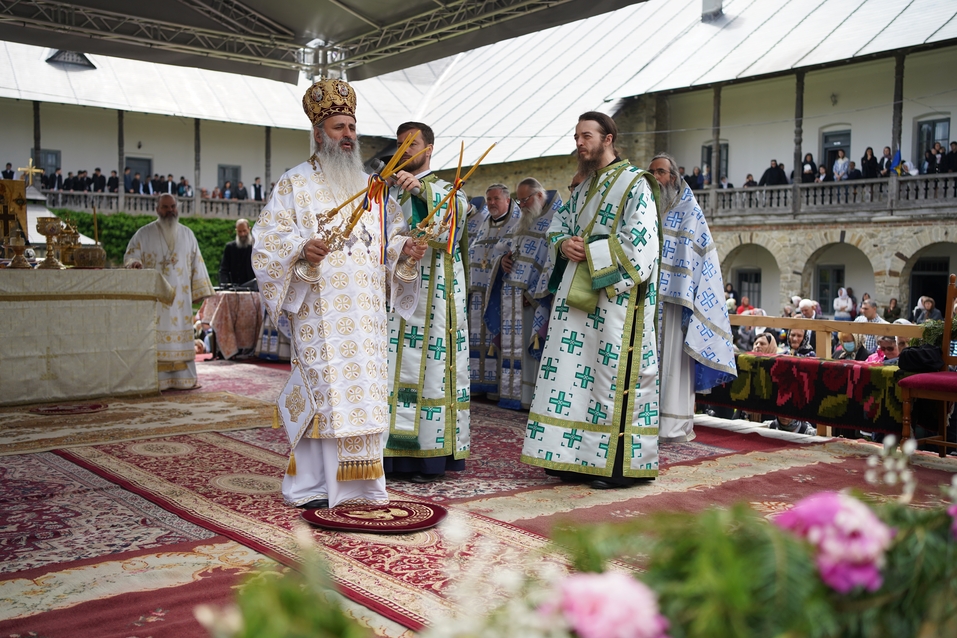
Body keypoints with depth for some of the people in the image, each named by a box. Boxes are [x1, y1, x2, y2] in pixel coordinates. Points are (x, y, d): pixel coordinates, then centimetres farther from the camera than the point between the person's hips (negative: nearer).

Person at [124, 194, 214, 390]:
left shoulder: (187, 234, 13)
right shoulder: (144, 234, 5)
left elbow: (196, 263, 14)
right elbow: (130, 256, 3)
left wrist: (197, 291, 10)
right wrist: (135, 262, -21)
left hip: (180, 296, 3)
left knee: (181, 335, 1)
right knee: (155, 338, -7)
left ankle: (182, 378, 5)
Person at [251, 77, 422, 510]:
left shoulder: (371, 187, 18)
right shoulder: (295, 184, 3)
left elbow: (391, 234, 19)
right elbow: (268, 239, -4)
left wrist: (404, 248, -4)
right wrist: (301, 249, -23)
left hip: (366, 312, 5)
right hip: (318, 309, -5)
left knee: (365, 388, 5)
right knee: (321, 389, -7)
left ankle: (359, 482, 14)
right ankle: (311, 485, 2)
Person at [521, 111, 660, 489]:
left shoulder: (634, 184, -6)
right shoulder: (582, 187, 19)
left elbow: (638, 243, -15)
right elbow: (558, 225, 23)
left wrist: (587, 250, -13)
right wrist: (564, 244, 0)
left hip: (616, 296, -8)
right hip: (578, 296, 8)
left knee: (614, 372, -7)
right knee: (574, 371, 6)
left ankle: (620, 464, 0)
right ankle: (579, 457, 14)